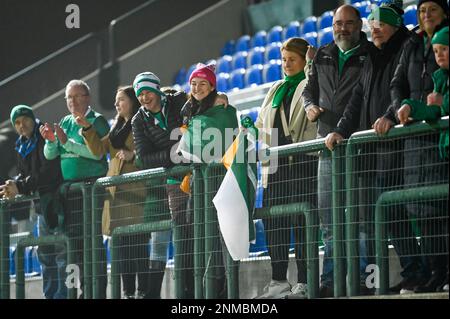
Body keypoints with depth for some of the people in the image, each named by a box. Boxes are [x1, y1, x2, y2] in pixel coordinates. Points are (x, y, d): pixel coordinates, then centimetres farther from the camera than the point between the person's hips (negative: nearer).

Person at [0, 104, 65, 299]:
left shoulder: (45, 139, -11)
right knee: (45, 251, 13)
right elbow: (23, 174, 17)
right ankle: (50, 293, 20)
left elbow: (49, 171, -19)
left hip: (56, 198, -10)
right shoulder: (22, 146, 16)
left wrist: (21, 187, -19)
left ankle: (62, 294, -14)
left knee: (61, 248, -12)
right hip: (42, 203, 10)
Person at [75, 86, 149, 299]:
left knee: (139, 243, -12)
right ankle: (128, 292, 9)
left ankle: (143, 291, -13)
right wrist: (87, 129, 4)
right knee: (122, 244, 6)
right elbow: (99, 149, 15)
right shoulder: (117, 127, 24)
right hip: (117, 190, 8)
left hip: (137, 189, -8)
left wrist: (133, 155, -21)